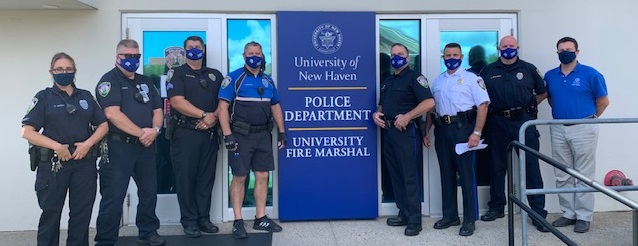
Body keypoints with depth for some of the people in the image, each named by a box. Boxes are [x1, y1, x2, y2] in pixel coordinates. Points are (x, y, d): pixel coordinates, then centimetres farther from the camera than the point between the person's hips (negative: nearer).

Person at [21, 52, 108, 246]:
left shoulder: (86, 96, 11)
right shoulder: (44, 97, 1)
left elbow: (103, 125, 10)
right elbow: (27, 132, -6)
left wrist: (88, 143, -8)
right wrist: (57, 146, -18)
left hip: (84, 163, 3)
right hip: (53, 164, -3)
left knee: (82, 213, 8)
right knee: (51, 213, 7)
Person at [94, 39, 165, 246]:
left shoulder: (145, 81, 16)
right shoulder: (109, 80, -6)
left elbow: (157, 110, 13)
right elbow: (112, 113, -19)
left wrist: (154, 130, -8)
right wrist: (141, 132, -17)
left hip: (146, 146, 7)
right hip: (118, 146, -7)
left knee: (149, 192, 15)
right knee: (113, 197, -2)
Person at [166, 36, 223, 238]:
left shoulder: (215, 75, 15)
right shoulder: (177, 73, 1)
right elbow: (177, 101, -13)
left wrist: (214, 117, -11)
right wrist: (204, 115, -17)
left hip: (210, 133, 4)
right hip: (185, 133, -4)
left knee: (206, 177, 8)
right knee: (186, 178, 0)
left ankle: (204, 218, 18)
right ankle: (189, 221, 9)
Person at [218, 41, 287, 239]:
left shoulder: (268, 80, 14)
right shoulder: (234, 78, -4)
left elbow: (275, 106, 20)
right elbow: (223, 106, -10)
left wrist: (282, 131, 13)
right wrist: (228, 135, -18)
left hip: (263, 135, 5)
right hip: (241, 135, -5)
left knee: (262, 176, 7)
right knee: (239, 177, 0)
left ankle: (260, 218, 17)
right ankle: (238, 221, 9)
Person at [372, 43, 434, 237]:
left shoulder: (414, 77, -5)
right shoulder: (388, 81, 19)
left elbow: (429, 102, -17)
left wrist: (407, 117, -22)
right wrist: (376, 114, 4)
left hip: (406, 132, -8)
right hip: (388, 132, 8)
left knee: (410, 176, -6)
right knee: (395, 175, 12)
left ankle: (414, 221, -1)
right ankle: (404, 214, 22)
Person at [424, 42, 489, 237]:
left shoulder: (471, 78, -1)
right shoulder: (438, 81, 17)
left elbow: (483, 105, -8)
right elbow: (431, 108, 20)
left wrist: (476, 132, -17)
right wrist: (427, 132, 13)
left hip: (463, 128, -5)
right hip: (442, 129, 6)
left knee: (466, 173, -2)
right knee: (446, 173, 10)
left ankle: (469, 219, 6)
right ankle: (450, 215, 20)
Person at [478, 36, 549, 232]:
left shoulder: (528, 69, 6)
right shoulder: (488, 71, 8)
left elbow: (543, 92, 12)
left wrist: (528, 105, 3)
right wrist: (490, 108, 1)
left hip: (524, 122, -2)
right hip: (498, 122, 2)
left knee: (531, 167, -4)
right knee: (497, 166, 11)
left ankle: (538, 212, 2)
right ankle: (497, 207, 24)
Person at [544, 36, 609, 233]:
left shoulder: (590, 74, -6)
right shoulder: (550, 76, 6)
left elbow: (603, 101, 1)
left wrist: (589, 119, 7)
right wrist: (561, 112, 13)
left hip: (583, 130, -4)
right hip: (558, 130, 5)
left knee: (584, 175, 1)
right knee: (562, 176, 10)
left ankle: (584, 217, 9)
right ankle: (568, 213, 21)